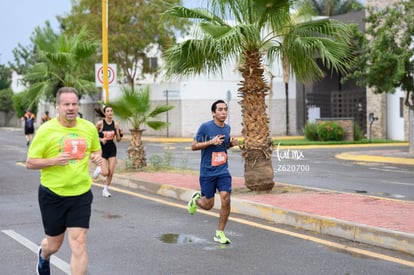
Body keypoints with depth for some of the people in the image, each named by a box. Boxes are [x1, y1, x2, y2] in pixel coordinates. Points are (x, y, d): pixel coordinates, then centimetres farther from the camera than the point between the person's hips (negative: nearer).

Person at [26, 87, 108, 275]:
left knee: (78, 243, -8)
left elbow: (96, 150, 20)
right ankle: (43, 256, 51)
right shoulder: (46, 130, -10)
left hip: (81, 194, 2)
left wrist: (98, 158, -3)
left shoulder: (89, 128, 1)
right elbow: (30, 163, -7)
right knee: (54, 244, 13)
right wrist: (53, 161, -24)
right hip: (52, 194, -2)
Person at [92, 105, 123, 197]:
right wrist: (101, 139, -19)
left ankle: (105, 190, 19)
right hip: (102, 148, -3)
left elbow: (118, 140, 4)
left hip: (112, 149, 3)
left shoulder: (115, 124, -1)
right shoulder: (100, 123, -11)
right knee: (106, 172, -10)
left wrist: (120, 134, -15)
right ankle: (99, 169, 26)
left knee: (111, 172, 0)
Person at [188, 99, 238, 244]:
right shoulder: (205, 127, -10)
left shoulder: (227, 128, 7)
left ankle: (219, 234, 3)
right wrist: (211, 142, -20)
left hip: (223, 171, 4)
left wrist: (231, 143, 0)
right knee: (208, 205, 4)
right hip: (207, 172, -4)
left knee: (226, 200, -11)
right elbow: (194, 146, -8)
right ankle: (196, 199, 40)